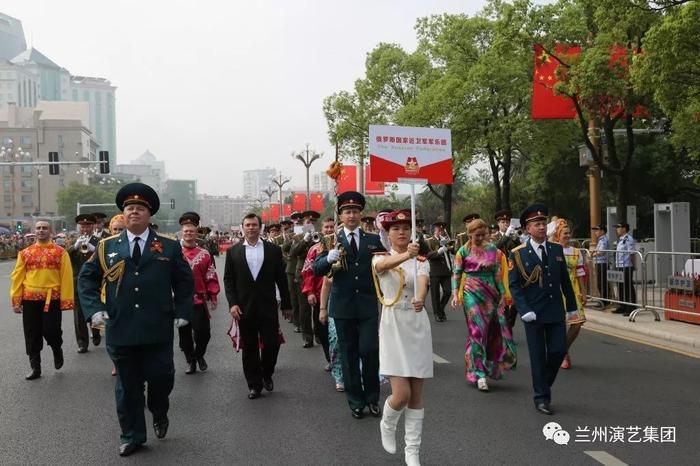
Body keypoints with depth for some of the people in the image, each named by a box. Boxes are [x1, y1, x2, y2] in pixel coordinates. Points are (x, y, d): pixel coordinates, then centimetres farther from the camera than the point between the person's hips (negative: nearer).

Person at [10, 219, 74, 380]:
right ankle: (35, 367, 16)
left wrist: (66, 300, -9)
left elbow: (66, 277, -3)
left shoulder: (60, 252, 0)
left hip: (52, 299, -3)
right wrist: (16, 300, 3)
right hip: (30, 300, 3)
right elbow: (17, 277, 8)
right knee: (32, 335, 5)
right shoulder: (25, 253, 8)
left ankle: (57, 351, 27)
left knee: (51, 331, -5)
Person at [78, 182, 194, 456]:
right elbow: (87, 279, 9)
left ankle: (159, 413, 34)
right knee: (127, 386, 9)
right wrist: (94, 309, -4)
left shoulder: (169, 247, 5)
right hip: (120, 330, 1)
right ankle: (132, 436, 23)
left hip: (158, 330, -1)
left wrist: (182, 313, -1)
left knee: (161, 377, 2)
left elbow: (184, 281, 9)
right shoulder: (107, 247, 6)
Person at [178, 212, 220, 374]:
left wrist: (213, 297, 0)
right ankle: (190, 361, 25)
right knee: (184, 333, 9)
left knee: (203, 332, -2)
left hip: (200, 300, 0)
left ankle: (199, 355, 25)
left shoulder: (204, 254, 3)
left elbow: (211, 277, 4)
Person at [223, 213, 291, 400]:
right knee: (249, 348, 6)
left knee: (272, 343, -2)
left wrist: (286, 304, 5)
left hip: (268, 307, 0)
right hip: (244, 308, 0)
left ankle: (266, 374, 25)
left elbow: (281, 279, 5)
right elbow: (228, 280, 4)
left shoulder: (273, 250, 3)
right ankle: (254, 384, 18)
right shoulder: (233, 251, 4)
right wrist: (232, 303, -7)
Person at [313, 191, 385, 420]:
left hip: (368, 305, 0)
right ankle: (355, 401, 19)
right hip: (343, 306, 0)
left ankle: (372, 398, 14)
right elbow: (317, 270, -5)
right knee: (349, 355, 7)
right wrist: (329, 258, -27)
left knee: (369, 351, -5)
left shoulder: (374, 240, 5)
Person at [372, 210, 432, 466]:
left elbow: (422, 283, -18)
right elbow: (384, 265, -28)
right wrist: (406, 255, -49)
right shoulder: (381, 258, -1)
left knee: (416, 394, 5)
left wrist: (420, 299, -41)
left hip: (418, 327, 2)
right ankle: (387, 424, 24)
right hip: (393, 327, -2)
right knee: (401, 393, -10)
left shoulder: (421, 261, 4)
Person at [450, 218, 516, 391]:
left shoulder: (492, 249, 7)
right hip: (472, 293, -3)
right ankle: (479, 373, -5)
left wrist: (502, 293, 6)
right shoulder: (463, 251, 0)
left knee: (492, 330, 6)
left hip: (491, 293, 3)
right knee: (478, 331, -8)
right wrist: (455, 294, -11)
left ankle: (490, 367, 25)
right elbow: (456, 274, -1)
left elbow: (497, 273, 10)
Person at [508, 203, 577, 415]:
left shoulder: (557, 250, 6)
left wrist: (571, 306, 11)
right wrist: (524, 310, -16)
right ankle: (541, 397, 15)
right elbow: (514, 285, -7)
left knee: (559, 350, 3)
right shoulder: (518, 254, -6)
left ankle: (545, 384, 29)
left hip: (556, 311, 4)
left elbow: (565, 280, 11)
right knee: (538, 356, 3)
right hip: (534, 314, -3)